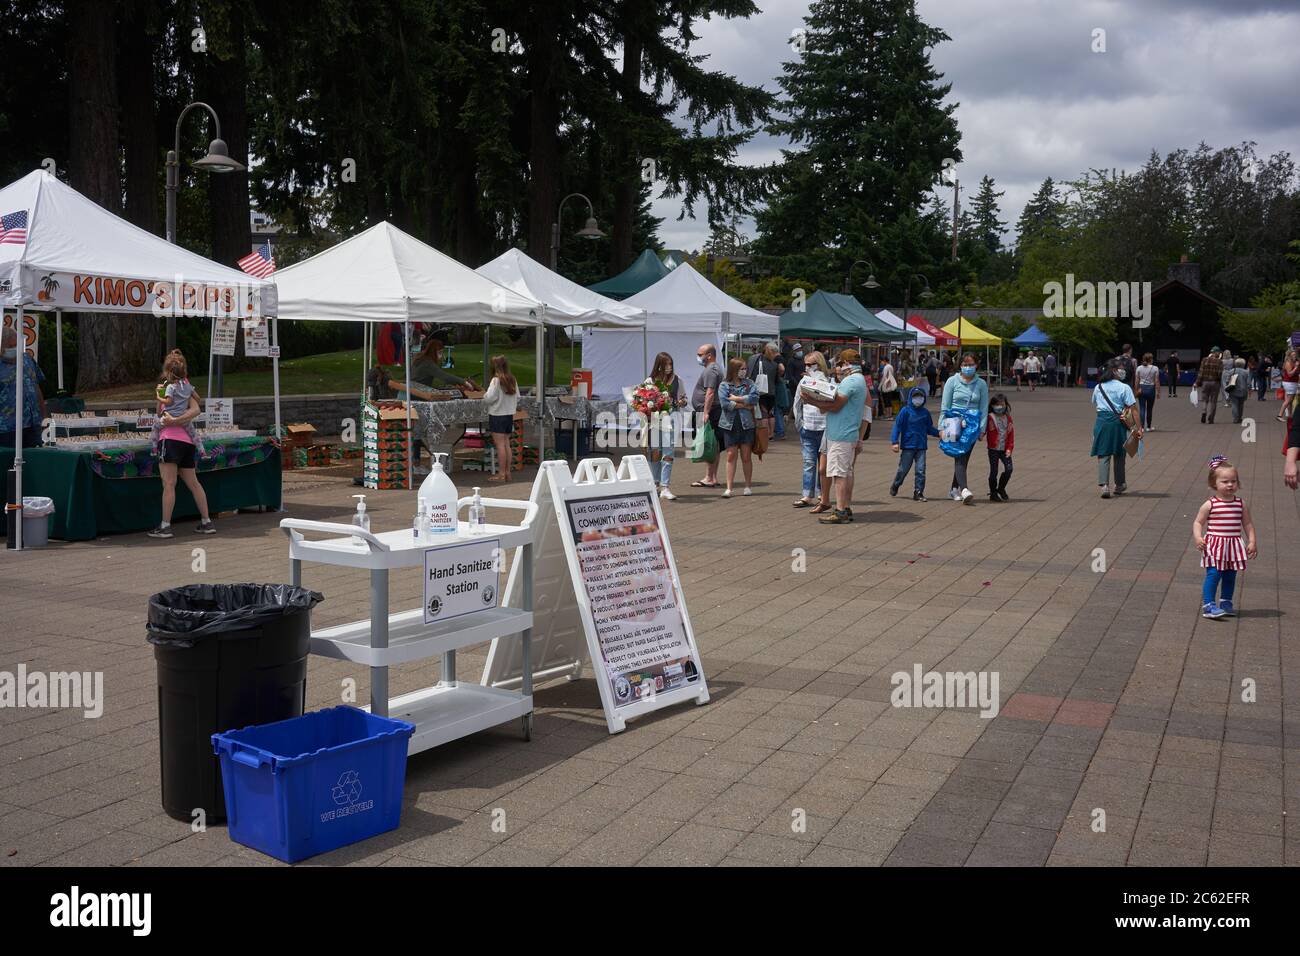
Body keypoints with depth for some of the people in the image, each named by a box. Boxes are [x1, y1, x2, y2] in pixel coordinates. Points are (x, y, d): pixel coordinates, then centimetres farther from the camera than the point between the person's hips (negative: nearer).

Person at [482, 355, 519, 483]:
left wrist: (484, 397, 0)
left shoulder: (496, 380, -16)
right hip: (510, 415, 7)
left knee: (500, 444, -3)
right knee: (506, 443, 12)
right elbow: (517, 397, 10)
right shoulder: (512, 380, 4)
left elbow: (489, 398, -20)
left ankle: (501, 474, 0)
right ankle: (507, 472, 16)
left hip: (497, 415, -7)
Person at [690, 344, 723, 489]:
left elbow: (710, 393, -22)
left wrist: (706, 413, -26)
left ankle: (709, 478, -12)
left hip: (707, 412, -11)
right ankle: (713, 477, 14)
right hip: (714, 412, 11)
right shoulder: (714, 369, 21)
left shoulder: (710, 371, -13)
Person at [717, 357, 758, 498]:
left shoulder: (749, 383, 8)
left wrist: (735, 399, -10)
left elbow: (755, 397, -9)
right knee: (731, 455, 0)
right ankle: (729, 488, 2)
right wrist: (744, 405, -9)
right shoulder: (724, 385, 3)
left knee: (746, 456, 4)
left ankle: (748, 486, 14)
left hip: (746, 424, 1)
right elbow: (725, 403, -12)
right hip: (730, 424, -1)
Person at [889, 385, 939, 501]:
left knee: (921, 470, -3)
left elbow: (929, 428, 18)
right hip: (907, 446, -3)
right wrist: (894, 442, -13)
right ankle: (894, 487, 27)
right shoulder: (905, 412, -4)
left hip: (921, 447, 3)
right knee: (903, 469, 4)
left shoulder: (925, 413, 8)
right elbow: (897, 426, -5)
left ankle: (918, 493, 3)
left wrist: (939, 433, 2)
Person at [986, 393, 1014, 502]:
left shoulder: (1008, 418, 9)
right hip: (993, 449, -4)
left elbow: (1011, 434, 8)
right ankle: (993, 493, 13)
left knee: (1009, 468, -6)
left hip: (1004, 450, 4)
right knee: (994, 471, 0)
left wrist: (1009, 448, 1)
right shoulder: (990, 417, -4)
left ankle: (1001, 488, 17)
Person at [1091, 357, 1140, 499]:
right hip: (1117, 422, -2)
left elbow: (1094, 404, 18)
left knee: (1103, 454, 1)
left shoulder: (1098, 387, 7)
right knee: (1119, 454, 14)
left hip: (1101, 422, 2)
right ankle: (1119, 485, 27)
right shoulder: (1124, 387, -6)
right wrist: (1138, 427, -9)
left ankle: (1104, 484, -15)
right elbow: (1133, 409, -10)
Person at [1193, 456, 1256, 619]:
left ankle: (1225, 602, 29)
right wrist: (1198, 538, -19)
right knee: (1213, 574, -11)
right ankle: (1208, 605, -8)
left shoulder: (1241, 504, 4)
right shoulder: (1210, 504, -7)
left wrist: (1252, 541, 2)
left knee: (1230, 575, 13)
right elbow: (1198, 522, -3)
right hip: (1214, 546, -4)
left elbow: (1248, 524, 11)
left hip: (1233, 545, 4)